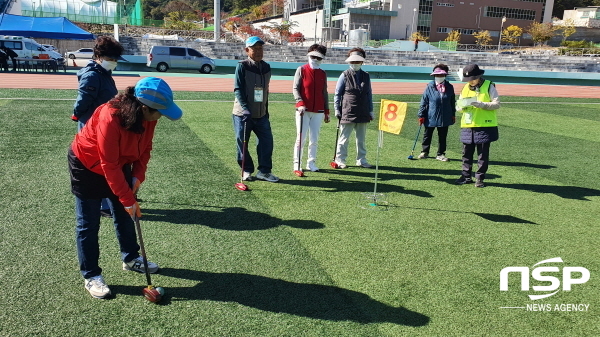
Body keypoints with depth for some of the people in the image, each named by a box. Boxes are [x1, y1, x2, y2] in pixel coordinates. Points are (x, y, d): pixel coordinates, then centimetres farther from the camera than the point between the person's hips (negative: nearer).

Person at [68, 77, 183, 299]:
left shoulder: (147, 116, -17)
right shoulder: (110, 119, -37)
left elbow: (145, 147, -1)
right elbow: (109, 166, -31)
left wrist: (138, 176, -14)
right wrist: (128, 200, -25)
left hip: (120, 164, 7)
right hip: (87, 165, -7)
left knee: (125, 215, 15)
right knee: (88, 224, 1)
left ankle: (131, 258, 32)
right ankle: (91, 276, 12)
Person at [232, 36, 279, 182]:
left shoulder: (266, 67, 11)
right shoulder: (242, 66, -7)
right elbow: (238, 89, -13)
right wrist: (245, 108, -25)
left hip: (261, 114, 5)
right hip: (242, 114, -5)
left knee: (267, 140, 1)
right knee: (242, 143, 3)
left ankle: (264, 171, 12)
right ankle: (246, 170, 19)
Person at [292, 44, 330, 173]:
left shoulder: (323, 74, 13)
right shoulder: (301, 70, 2)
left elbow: (324, 93, 15)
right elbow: (295, 88, -3)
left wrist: (326, 111, 12)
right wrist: (300, 103, -17)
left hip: (318, 111, 3)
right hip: (303, 110, -3)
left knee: (314, 139, 5)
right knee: (301, 138, -3)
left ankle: (311, 162, 15)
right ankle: (297, 163, 6)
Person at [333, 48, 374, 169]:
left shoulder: (366, 76, 11)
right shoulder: (345, 75, -1)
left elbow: (369, 94, 15)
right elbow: (337, 94, 2)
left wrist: (370, 111, 12)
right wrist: (337, 109, -4)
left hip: (363, 113, 4)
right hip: (347, 112, -4)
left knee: (361, 139, 12)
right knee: (344, 138, 2)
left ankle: (361, 160, 22)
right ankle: (340, 160, 12)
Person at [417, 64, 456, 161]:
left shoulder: (449, 87, 1)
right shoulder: (430, 87, -6)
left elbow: (453, 102, 10)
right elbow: (423, 102, -4)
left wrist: (453, 115, 10)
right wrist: (421, 115, -7)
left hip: (445, 117, 2)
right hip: (431, 117, -2)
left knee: (442, 137, 10)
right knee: (427, 135, 11)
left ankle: (440, 154, 22)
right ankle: (425, 152, 27)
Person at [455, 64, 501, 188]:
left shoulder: (489, 86, -3)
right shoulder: (466, 88, 12)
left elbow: (497, 104, -9)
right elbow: (458, 105, 12)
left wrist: (480, 104, -22)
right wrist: (462, 106, -11)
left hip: (485, 126, -5)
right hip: (467, 126, 5)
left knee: (483, 155, 2)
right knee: (466, 153, 10)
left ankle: (480, 178, 10)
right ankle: (466, 176, 20)